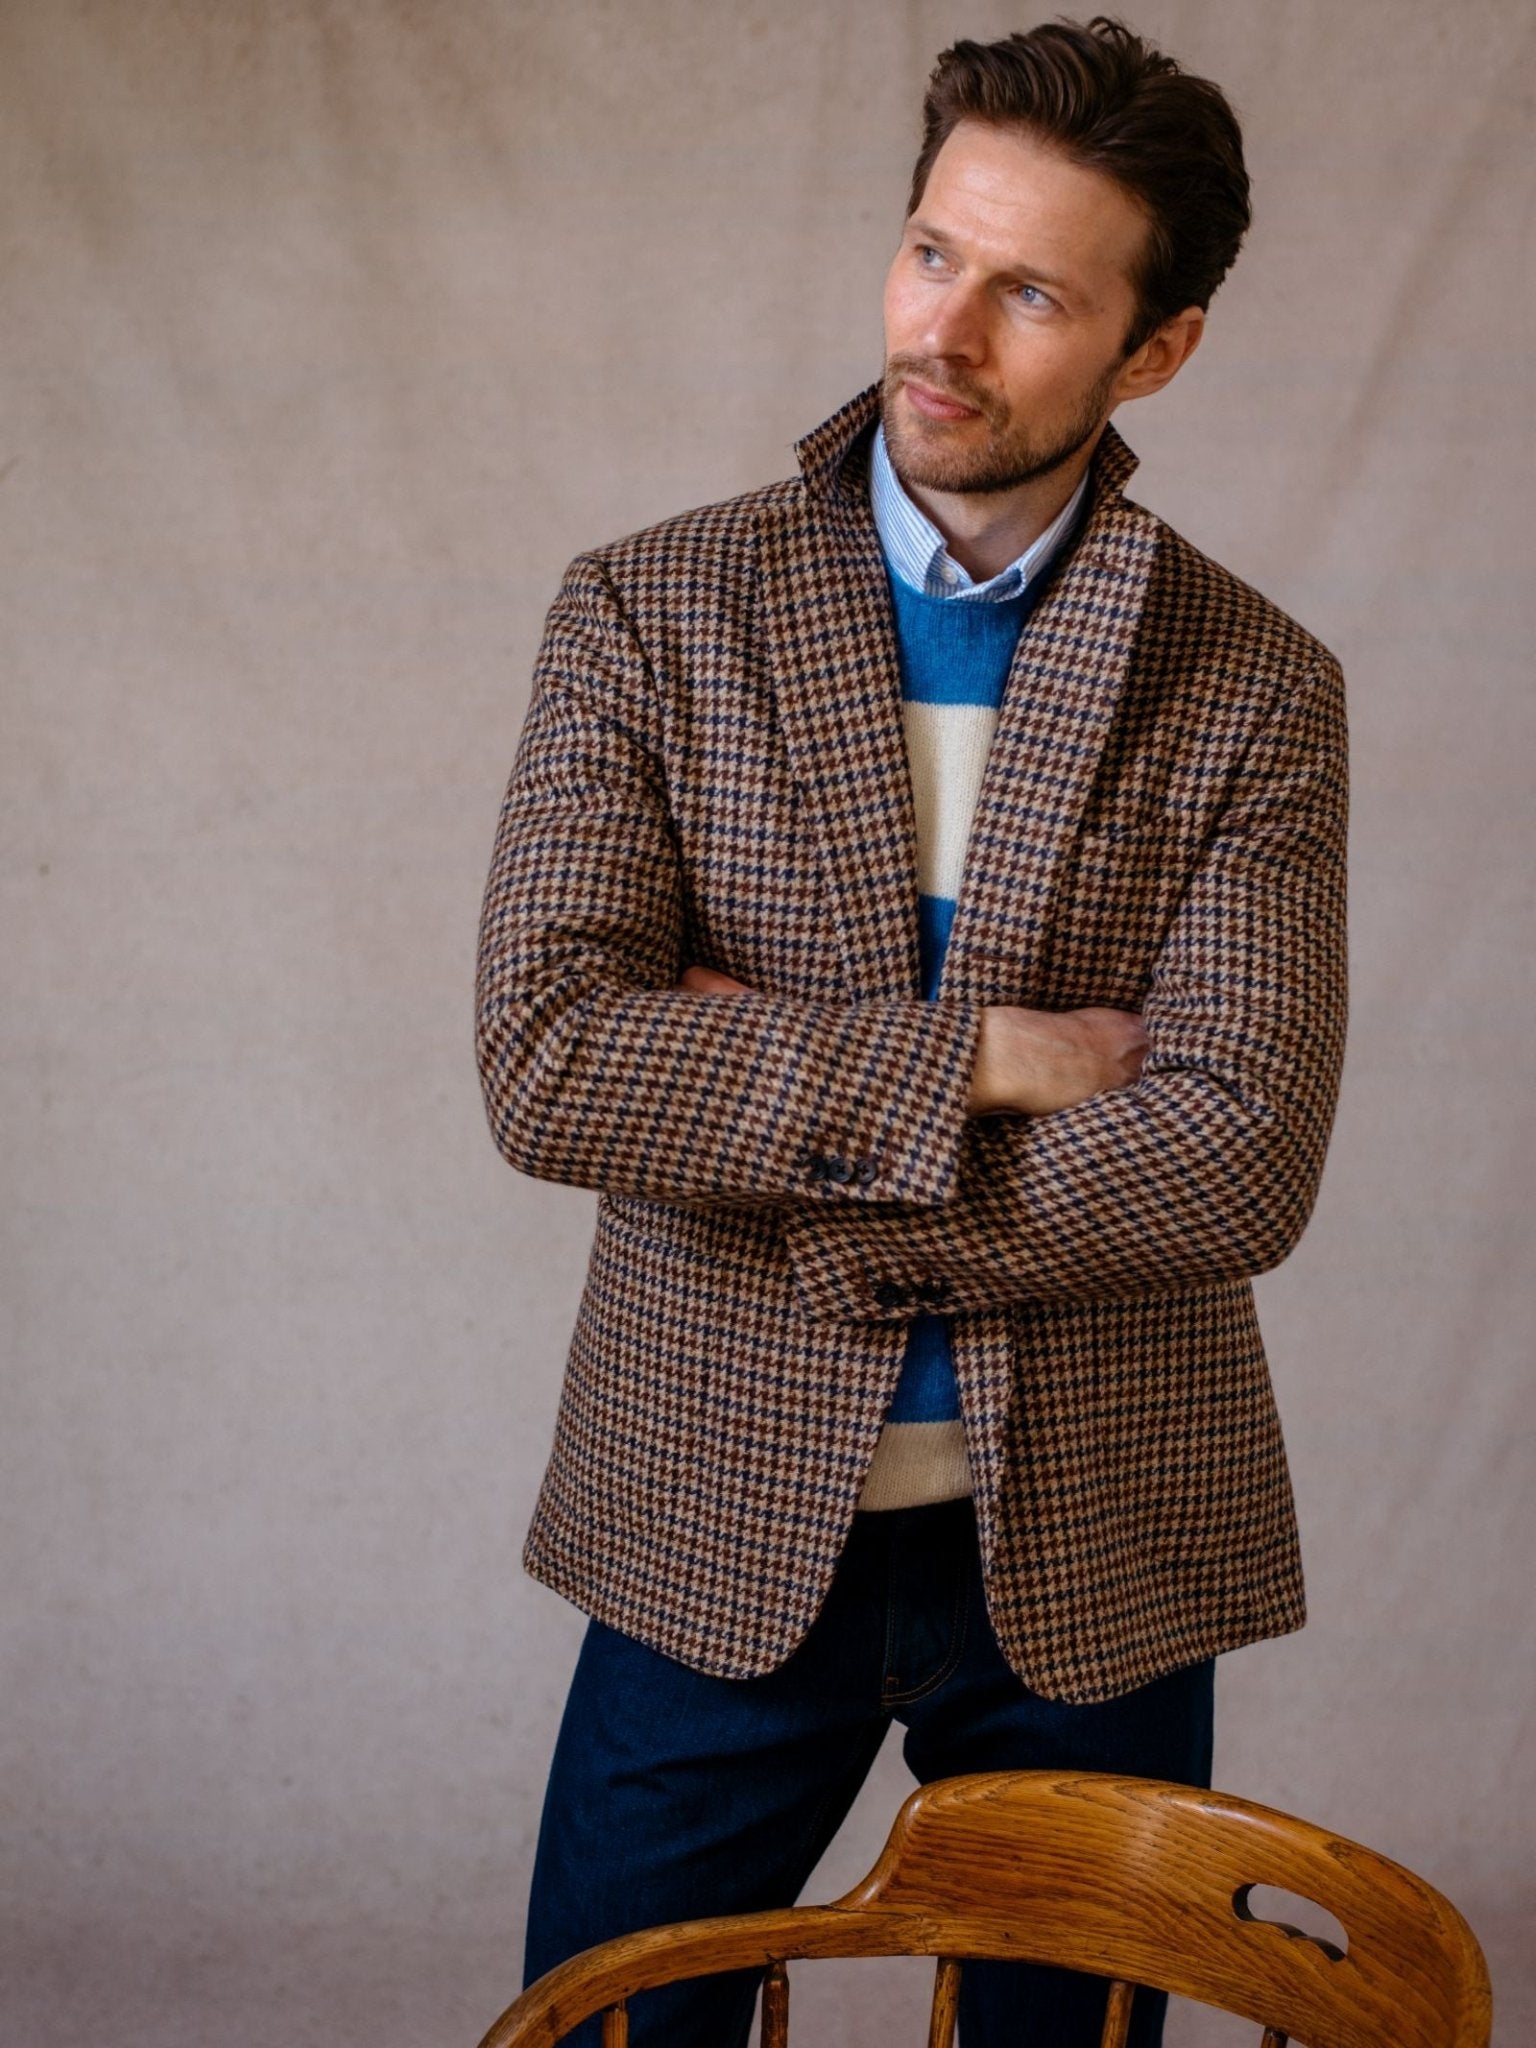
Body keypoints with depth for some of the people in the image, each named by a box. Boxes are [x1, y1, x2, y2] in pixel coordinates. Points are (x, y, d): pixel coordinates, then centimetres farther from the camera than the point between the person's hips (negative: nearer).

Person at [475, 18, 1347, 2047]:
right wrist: (978, 1058, -19)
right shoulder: (646, 614, -4)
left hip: (1092, 1560, 1)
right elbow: (546, 1063, -15)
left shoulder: (1255, 689, -4)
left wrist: (771, 1162, -15)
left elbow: (1241, 1165, -14)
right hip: (722, 1531, 0)